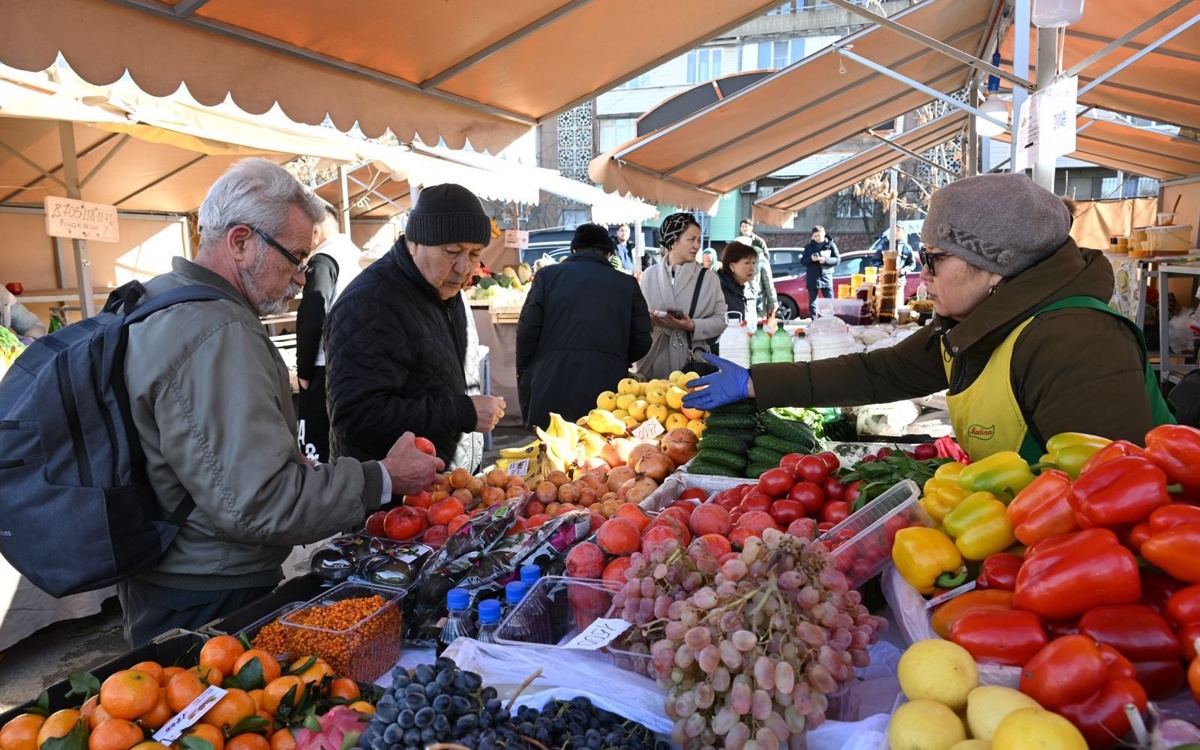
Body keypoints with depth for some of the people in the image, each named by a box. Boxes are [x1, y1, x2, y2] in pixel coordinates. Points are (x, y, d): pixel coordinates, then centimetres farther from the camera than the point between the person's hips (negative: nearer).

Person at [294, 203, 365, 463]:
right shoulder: (355, 259, 13)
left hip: (326, 372, -8)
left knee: (316, 452, -4)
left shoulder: (323, 261, -10)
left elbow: (311, 321, -16)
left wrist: (304, 372, -7)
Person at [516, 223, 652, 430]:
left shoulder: (548, 275, 6)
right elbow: (642, 342, 7)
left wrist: (525, 375, 13)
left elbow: (527, 332, 0)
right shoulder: (627, 284, 8)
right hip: (607, 392, 1)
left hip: (551, 393, 0)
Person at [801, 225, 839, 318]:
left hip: (826, 277, -1)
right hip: (812, 278, 1)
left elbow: (837, 259, 0)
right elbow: (802, 261, 5)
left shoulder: (831, 245, 4)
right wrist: (811, 259, -15)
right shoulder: (809, 246, 7)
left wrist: (826, 260, -17)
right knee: (812, 303, 3)